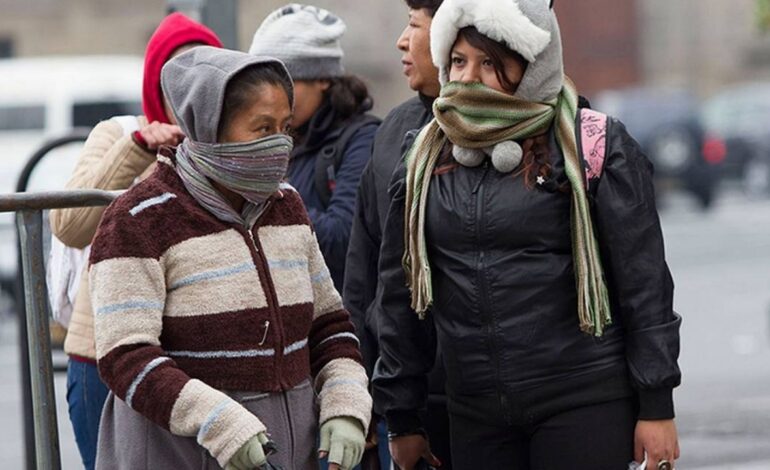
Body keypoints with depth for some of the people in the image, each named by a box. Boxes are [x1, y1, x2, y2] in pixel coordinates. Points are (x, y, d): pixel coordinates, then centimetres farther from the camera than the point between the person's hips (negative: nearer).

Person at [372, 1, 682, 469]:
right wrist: (402, 417, 13)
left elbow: (644, 284, -3)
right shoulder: (427, 160, 10)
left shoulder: (596, 149, -3)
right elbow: (402, 293, 14)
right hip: (476, 414, 4)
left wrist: (656, 406, -6)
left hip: (585, 408, -4)